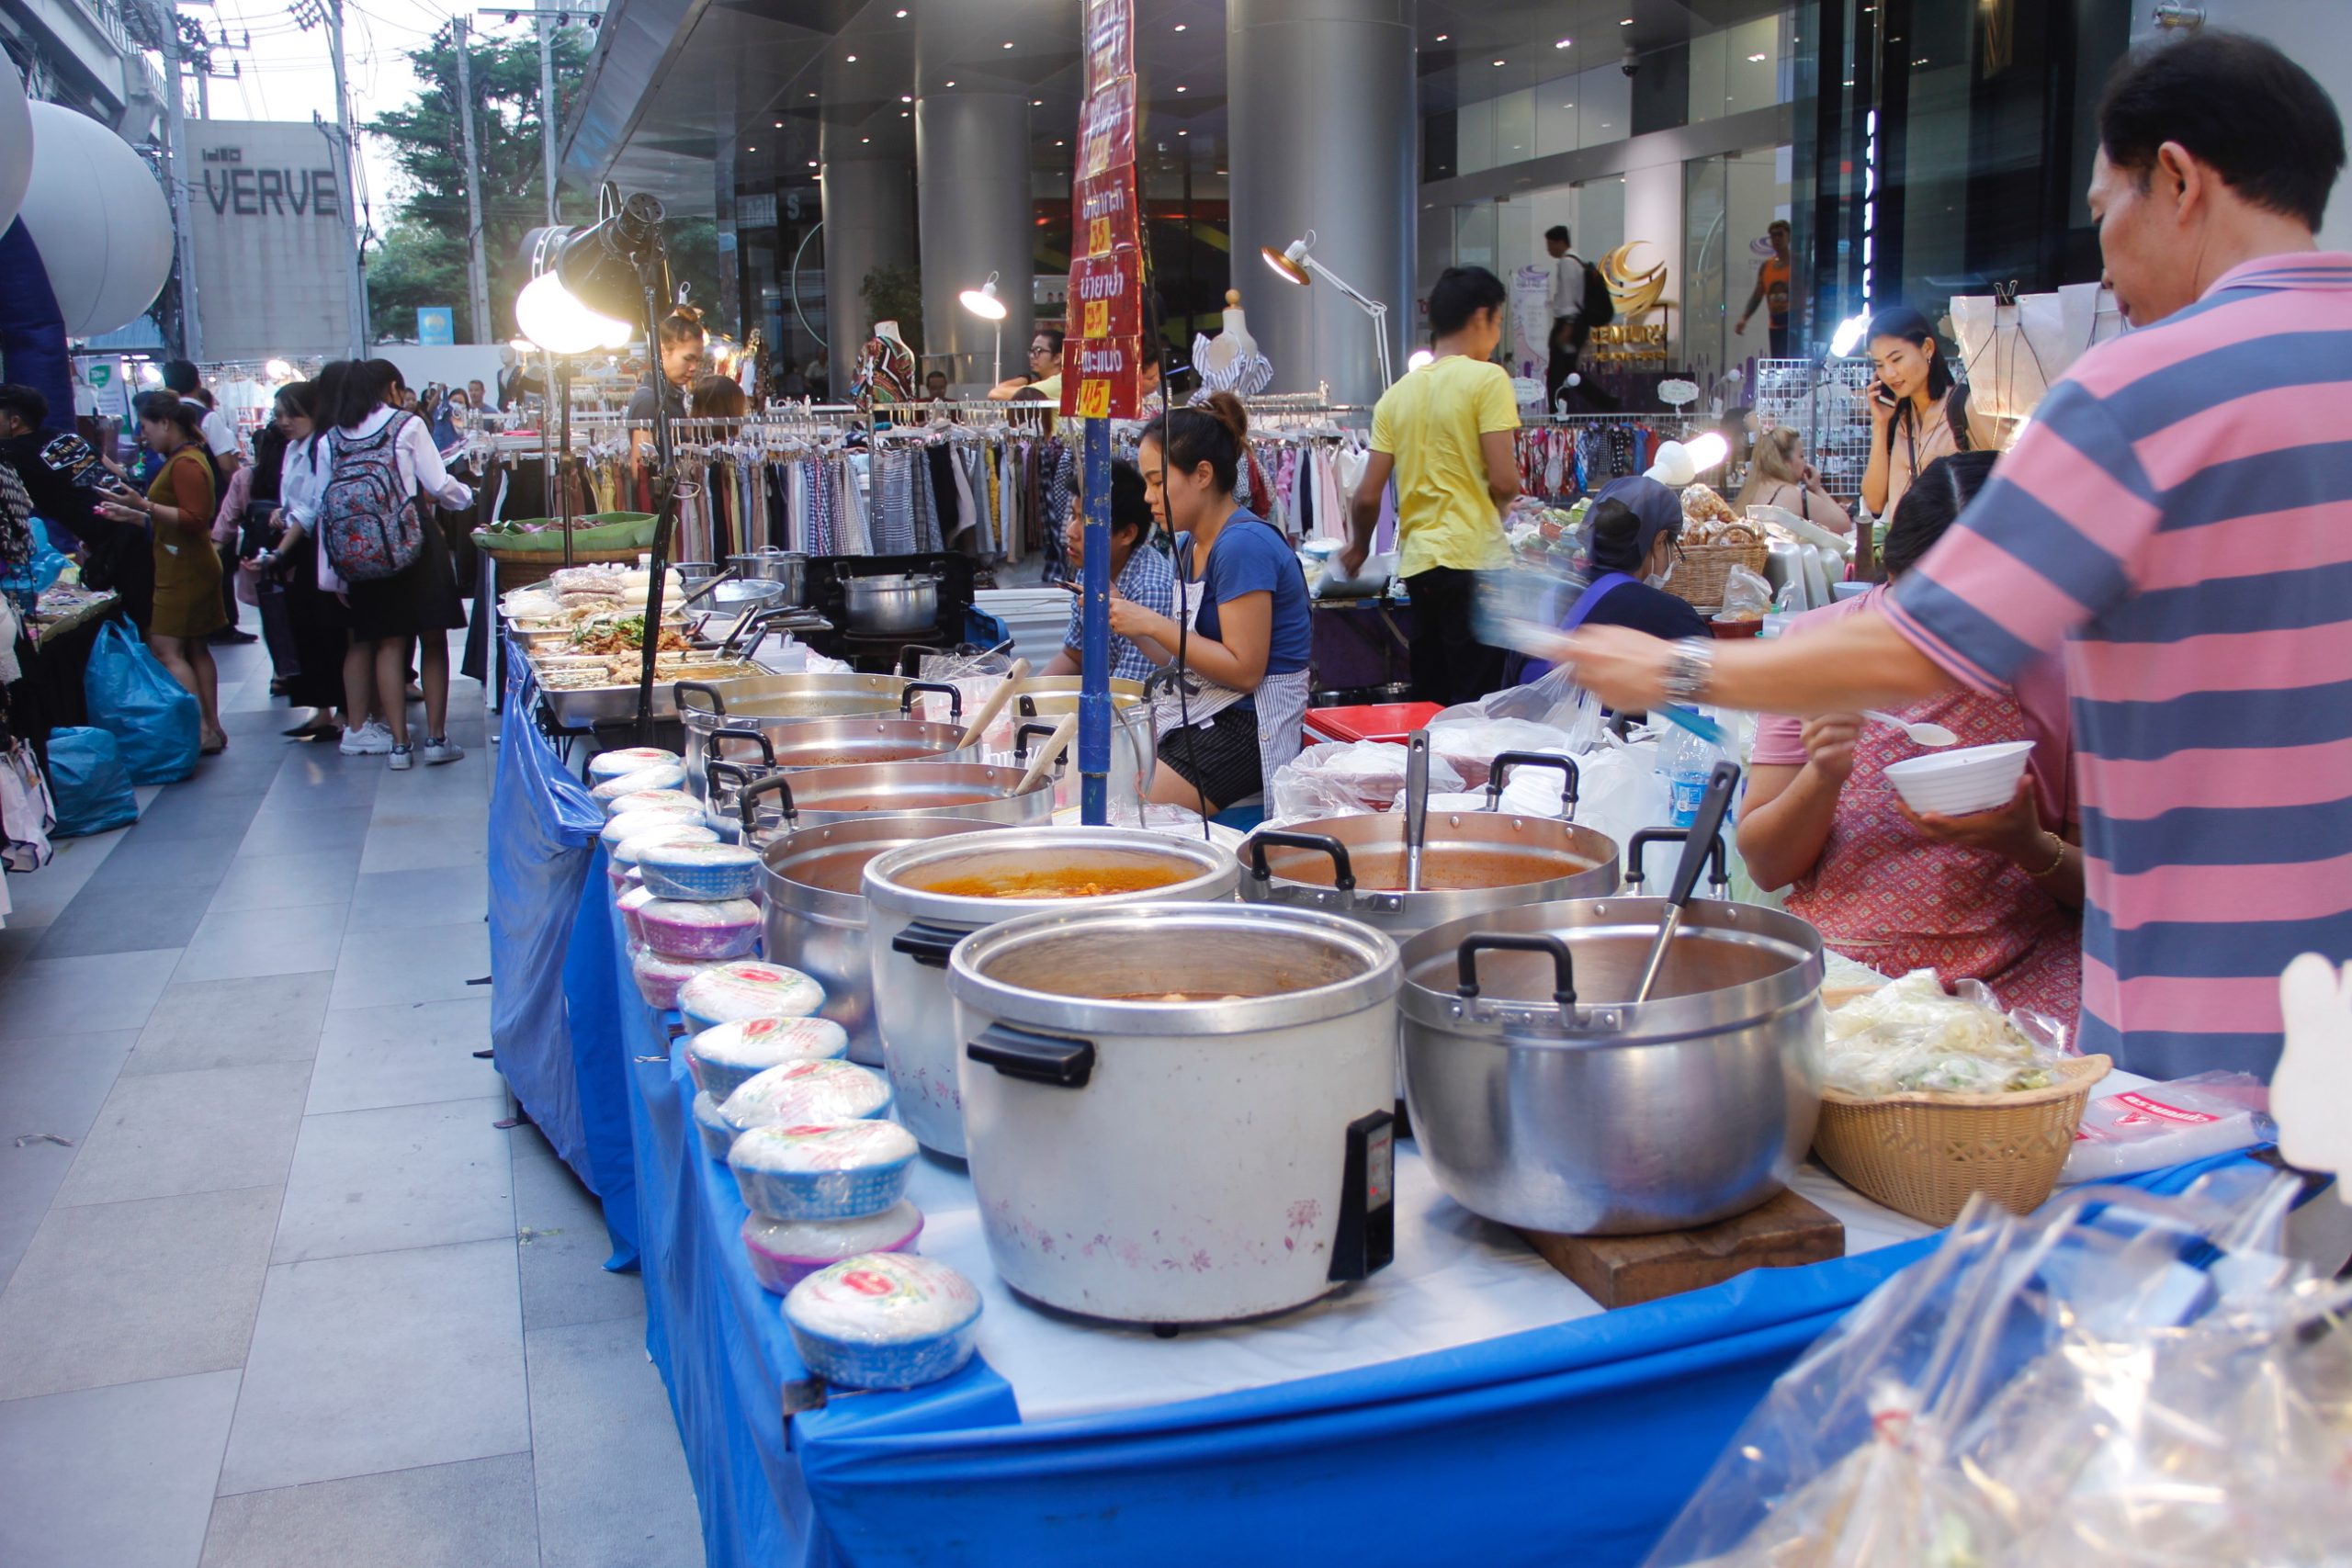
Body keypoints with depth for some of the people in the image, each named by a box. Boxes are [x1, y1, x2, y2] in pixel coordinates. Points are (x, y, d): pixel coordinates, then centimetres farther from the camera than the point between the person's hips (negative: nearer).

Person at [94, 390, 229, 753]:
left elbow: (194, 519, -24)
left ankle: (201, 730, -13)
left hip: (184, 571, -11)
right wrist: (132, 515, 22)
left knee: (167, 649, -11)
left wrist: (144, 505, -26)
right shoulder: (180, 459, 16)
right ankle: (211, 727, 15)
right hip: (185, 569, 11)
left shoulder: (186, 463, -16)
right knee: (194, 648, 12)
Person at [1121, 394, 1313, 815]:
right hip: (1196, 715, 9)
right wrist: (1128, 624, -2)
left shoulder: (1243, 545, -15)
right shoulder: (1191, 544, 13)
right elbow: (1184, 660, 13)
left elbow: (1244, 670, -20)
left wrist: (1152, 624, -17)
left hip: (1250, 729, -9)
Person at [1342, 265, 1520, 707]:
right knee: (1474, 704, -4)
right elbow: (1504, 481, -13)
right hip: (1473, 558, -6)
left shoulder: (1397, 393, 10)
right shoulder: (1487, 378, -6)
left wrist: (1359, 547, 25)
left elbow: (1367, 496, 7)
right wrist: (1498, 502, 10)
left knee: (1429, 700, 13)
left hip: (1417, 564, 6)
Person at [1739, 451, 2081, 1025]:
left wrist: (2033, 849, -15)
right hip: (1839, 967, 0)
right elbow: (1764, 866, 3)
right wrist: (1823, 776, -16)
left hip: (2018, 976, 0)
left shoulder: (2060, 669, 0)